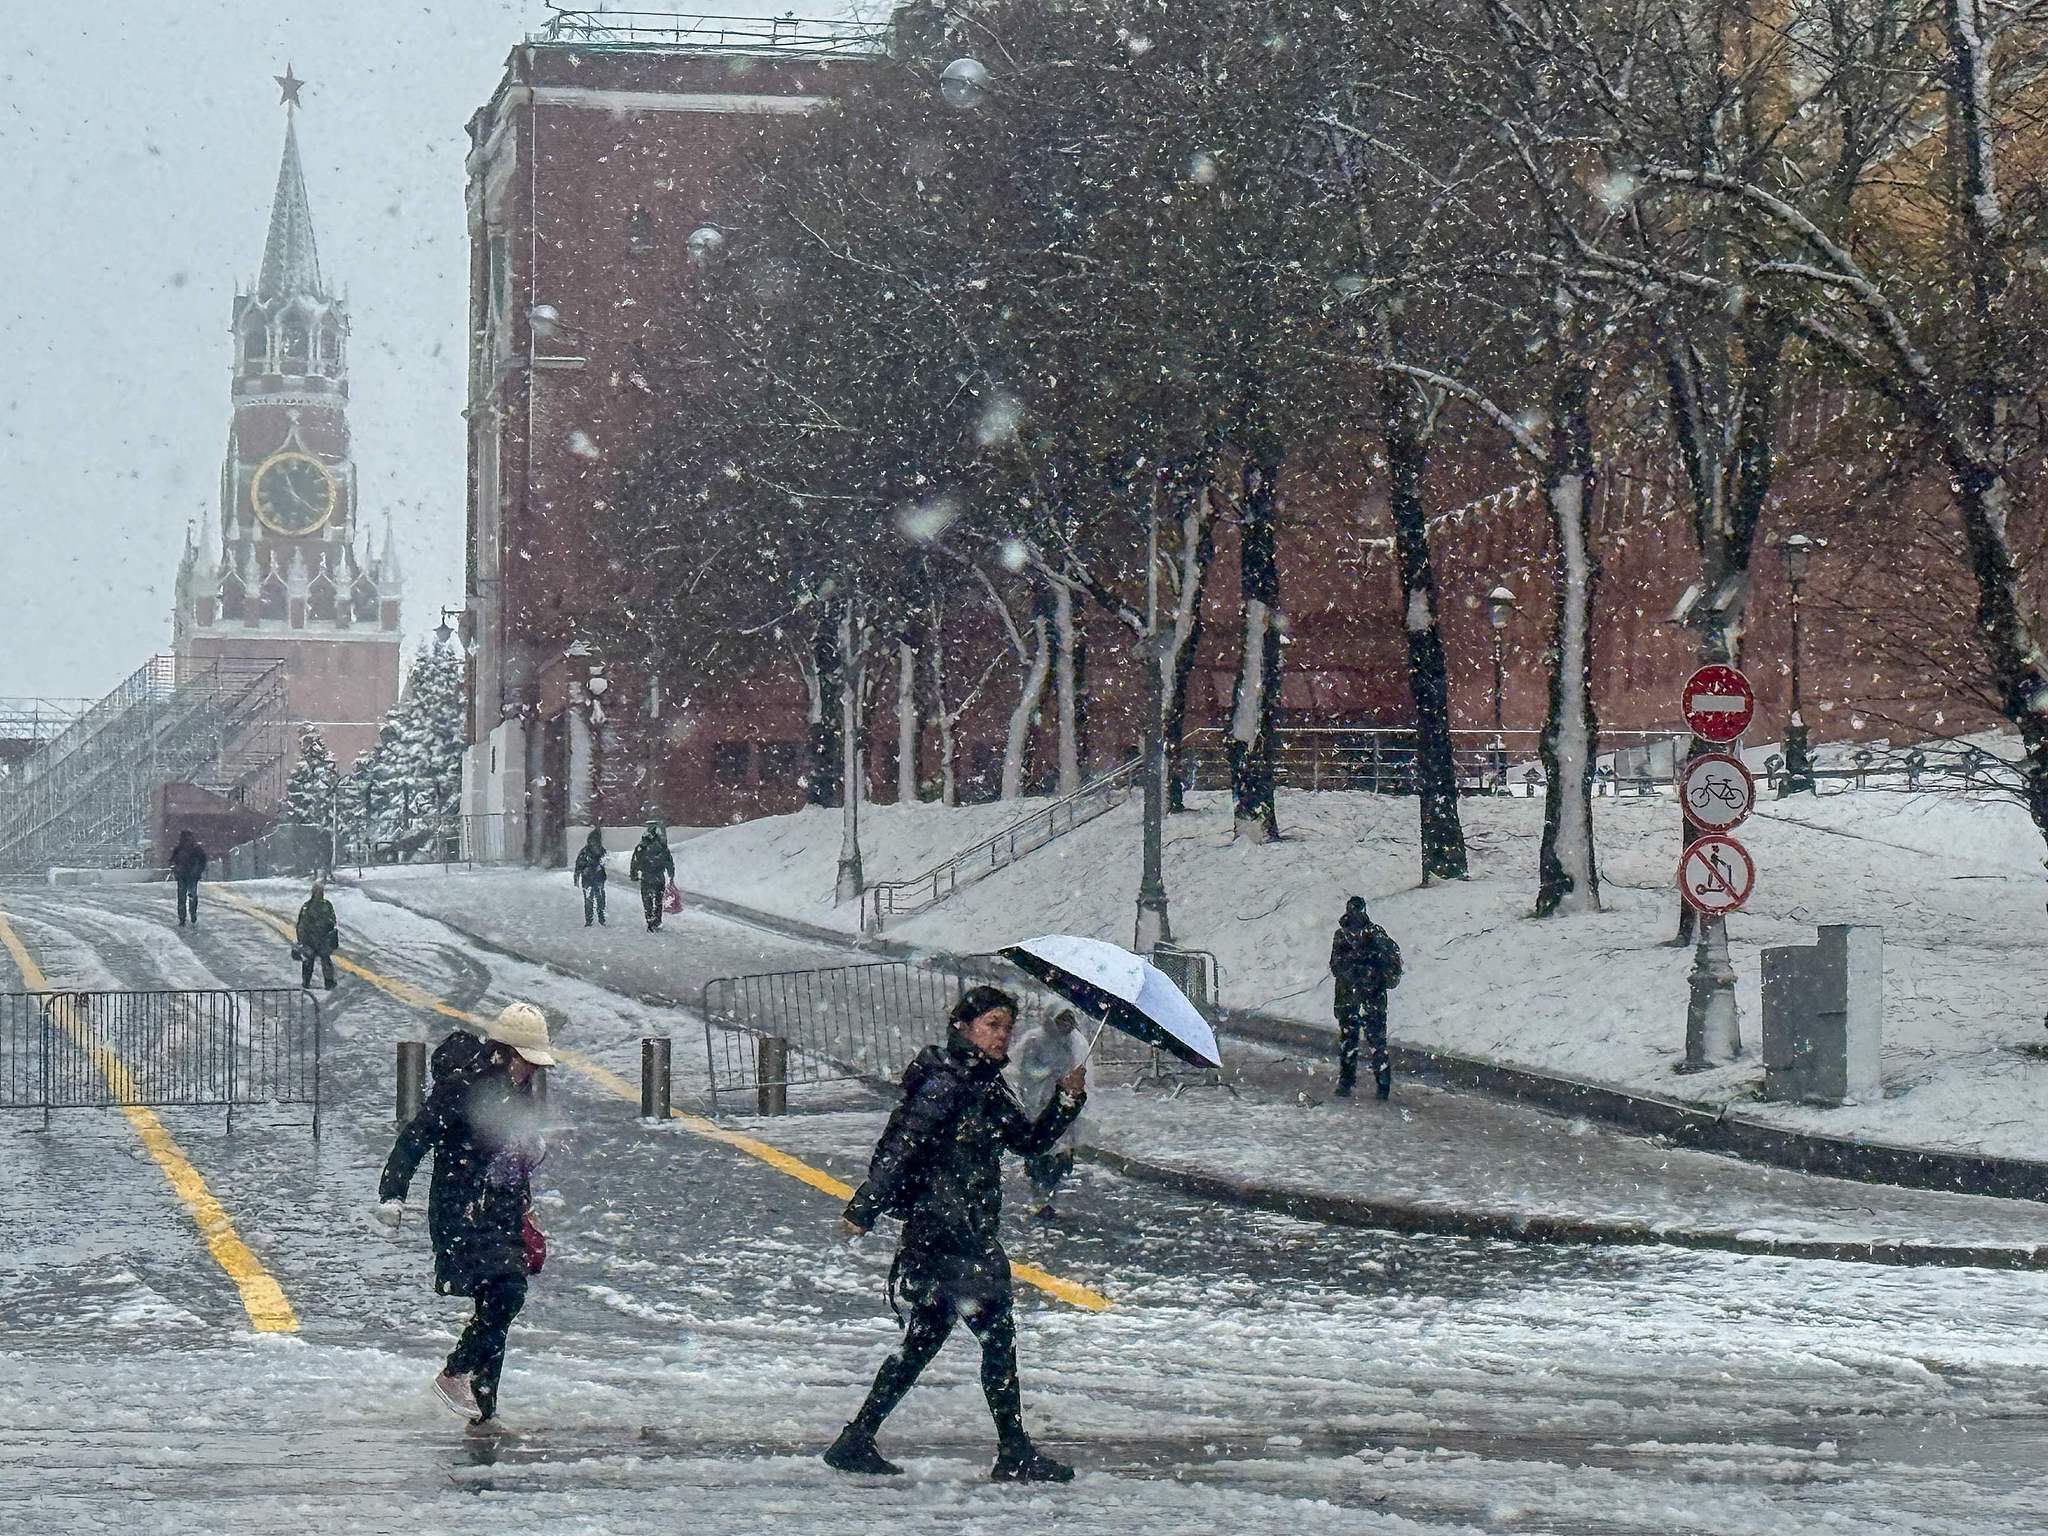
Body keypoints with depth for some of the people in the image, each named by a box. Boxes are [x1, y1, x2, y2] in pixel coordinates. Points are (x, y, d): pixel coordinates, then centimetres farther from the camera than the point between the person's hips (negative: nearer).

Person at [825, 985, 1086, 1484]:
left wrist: (1066, 1103, 5)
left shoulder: (989, 1088, 15)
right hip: (940, 1225, -10)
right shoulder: (945, 1081, -13)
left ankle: (856, 1442, 16)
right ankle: (1015, 1454, 1)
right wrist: (865, 1208, -24)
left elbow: (1030, 1141, 20)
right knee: (997, 1331, -5)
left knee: (924, 1339, 13)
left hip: (969, 1231, 10)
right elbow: (903, 1145, -19)